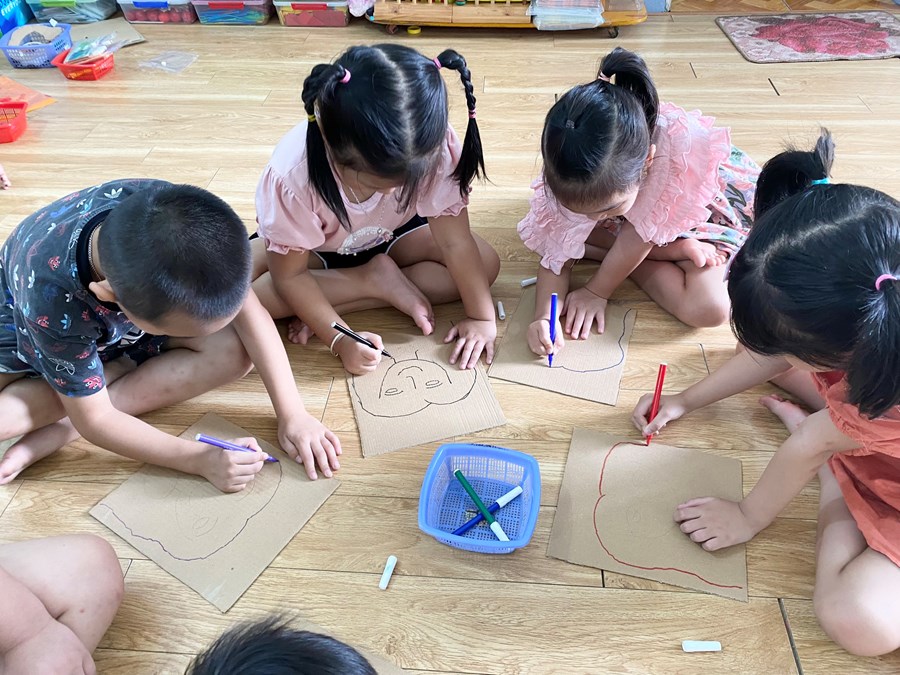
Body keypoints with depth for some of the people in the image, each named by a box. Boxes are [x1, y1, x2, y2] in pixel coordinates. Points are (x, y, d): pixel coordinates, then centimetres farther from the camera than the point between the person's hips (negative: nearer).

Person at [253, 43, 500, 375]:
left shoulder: (434, 149, -35)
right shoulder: (293, 176, -38)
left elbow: (455, 241, -24)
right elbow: (290, 276, -25)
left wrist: (482, 317, -20)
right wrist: (340, 341, -32)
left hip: (391, 235, 3)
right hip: (315, 248, -2)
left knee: (487, 263, -17)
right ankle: (382, 283, -11)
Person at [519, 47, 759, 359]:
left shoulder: (687, 148, -44)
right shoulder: (576, 181, -33)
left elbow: (643, 232, -32)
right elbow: (557, 252, -23)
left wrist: (596, 291, -22)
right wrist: (543, 317, -39)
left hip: (706, 203, -3)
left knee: (709, 307, -28)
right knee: (550, 231, -20)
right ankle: (673, 250, -9)